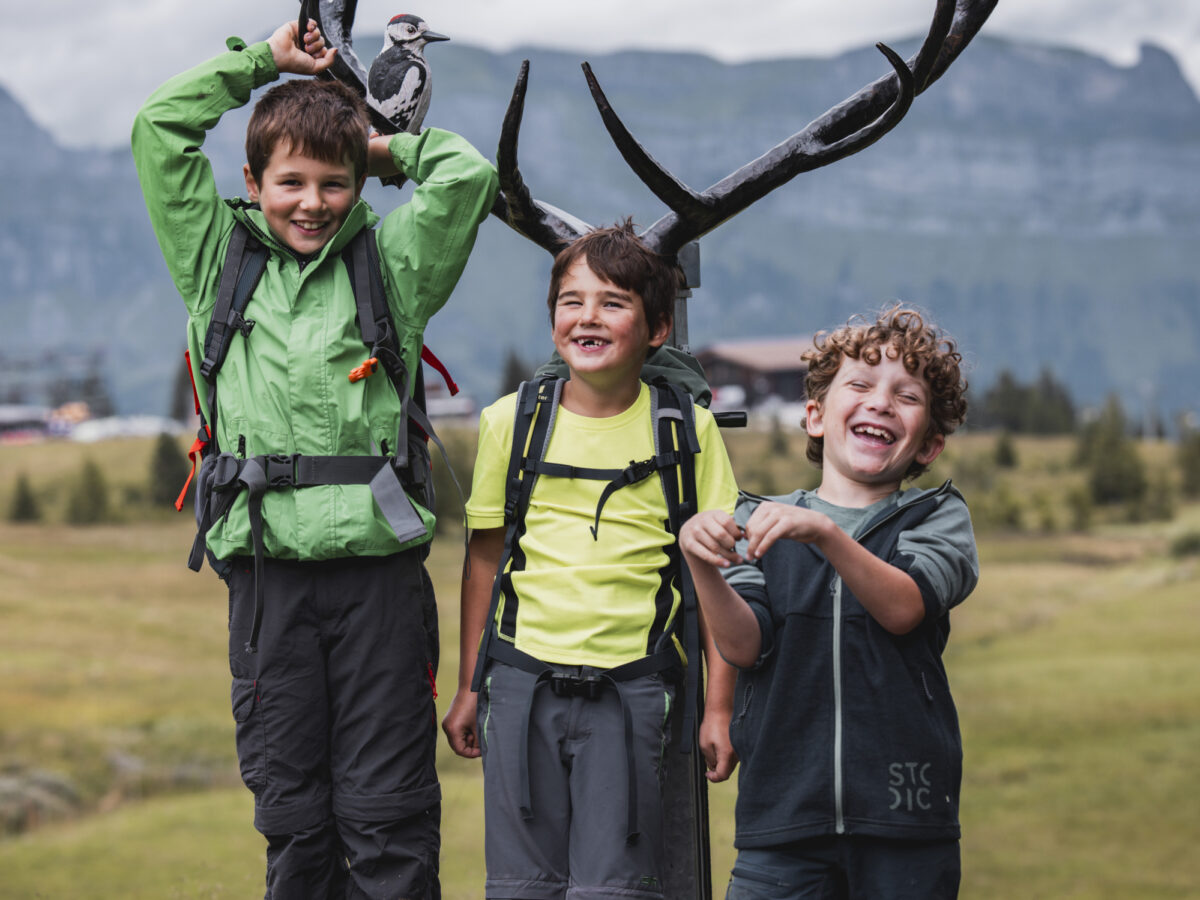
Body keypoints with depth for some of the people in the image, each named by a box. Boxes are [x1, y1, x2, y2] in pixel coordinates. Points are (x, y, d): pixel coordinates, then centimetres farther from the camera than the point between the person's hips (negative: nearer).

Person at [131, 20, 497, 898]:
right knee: (292, 814, 6)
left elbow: (469, 173, 2)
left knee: (388, 812, -1)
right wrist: (264, 59, 14)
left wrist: (383, 145, 16)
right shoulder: (220, 260, 13)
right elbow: (159, 128, 10)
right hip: (268, 565, 1)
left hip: (380, 568, -1)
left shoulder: (390, 265, 10)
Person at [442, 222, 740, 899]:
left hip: (631, 689, -2)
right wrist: (469, 689, 13)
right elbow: (486, 558, 13)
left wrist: (720, 707, -1)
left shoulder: (688, 429, 1)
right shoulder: (511, 421, 5)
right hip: (523, 680, 2)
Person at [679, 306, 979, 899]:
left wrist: (825, 533, -24)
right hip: (782, 813, 0)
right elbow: (744, 645, -4)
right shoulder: (760, 521, 11)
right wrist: (702, 566, -21)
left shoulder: (938, 517, 9)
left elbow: (904, 608, -10)